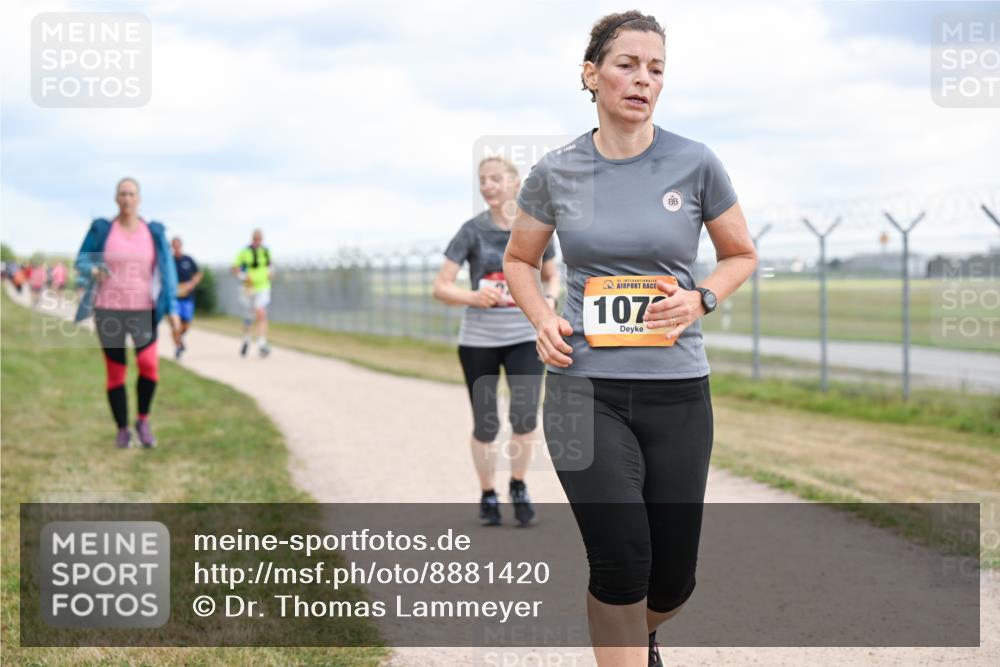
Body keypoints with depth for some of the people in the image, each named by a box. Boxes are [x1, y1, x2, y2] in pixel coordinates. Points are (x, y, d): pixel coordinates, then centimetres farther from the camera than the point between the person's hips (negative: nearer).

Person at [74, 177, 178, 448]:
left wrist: (171, 307, -7)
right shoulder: (101, 230, -1)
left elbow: (166, 271, 2)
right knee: (115, 372, 1)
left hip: (142, 311, 0)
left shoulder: (153, 232, 1)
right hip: (109, 311, 0)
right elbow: (82, 261, 5)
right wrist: (94, 271, -19)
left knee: (149, 365, -19)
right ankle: (122, 430, 20)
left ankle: (143, 420, 5)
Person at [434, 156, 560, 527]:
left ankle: (518, 485, 9)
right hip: (479, 340, 0)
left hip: (525, 338, 0)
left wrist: (550, 298, -8)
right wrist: (474, 297, -25)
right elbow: (440, 288, -7)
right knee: (485, 426, 4)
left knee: (525, 416, -16)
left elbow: (552, 276, 14)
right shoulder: (472, 231, -6)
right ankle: (487, 494, 28)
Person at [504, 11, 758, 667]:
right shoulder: (556, 172, 1)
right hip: (585, 386, -1)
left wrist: (700, 298, -9)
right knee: (621, 557, -15)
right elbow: (519, 260, 16)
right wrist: (543, 319, -3)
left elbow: (742, 255, 11)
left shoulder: (695, 164, -2)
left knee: (673, 579, 6)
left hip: (677, 389, 1)